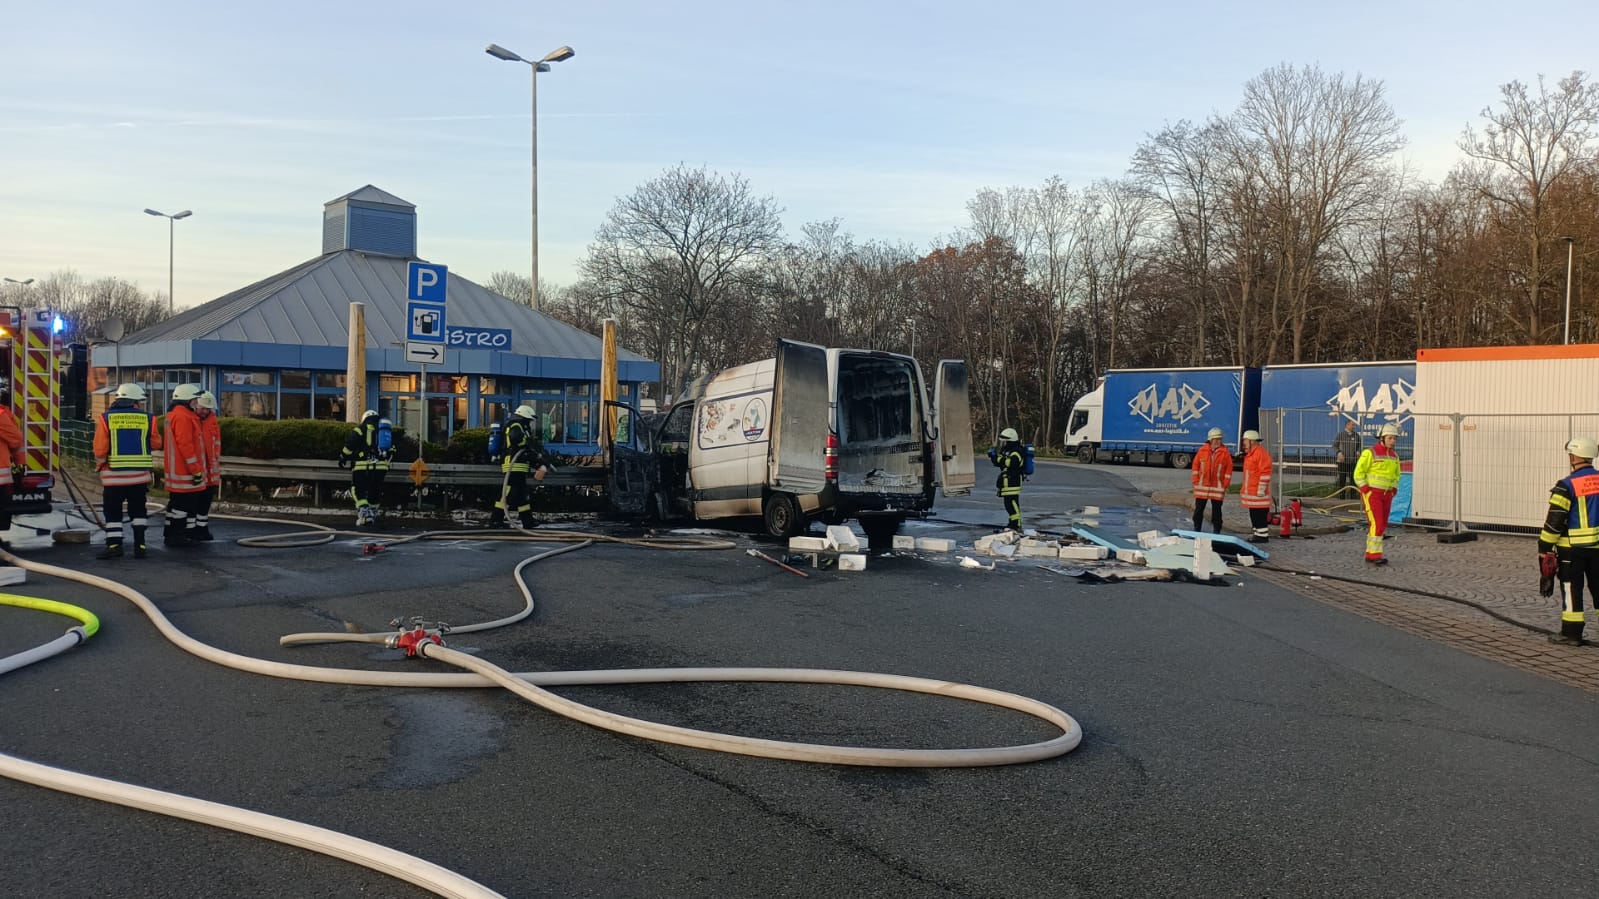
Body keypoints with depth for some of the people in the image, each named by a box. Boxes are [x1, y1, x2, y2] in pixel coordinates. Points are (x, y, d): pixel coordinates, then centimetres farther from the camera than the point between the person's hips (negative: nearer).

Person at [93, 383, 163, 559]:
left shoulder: (105, 418, -5)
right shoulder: (147, 418, -1)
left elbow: (100, 448, -7)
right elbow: (156, 443, 7)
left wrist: (100, 465, 10)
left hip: (113, 474, -1)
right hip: (140, 474, 1)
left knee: (113, 511, 8)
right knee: (138, 510, 13)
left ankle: (114, 545, 1)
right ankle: (140, 545, 10)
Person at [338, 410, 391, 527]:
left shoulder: (360, 430, 3)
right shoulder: (385, 430, 17)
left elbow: (349, 447, -1)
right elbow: (391, 451, 20)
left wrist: (343, 460, 13)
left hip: (363, 466, -4)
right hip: (381, 467, 4)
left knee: (358, 491, 1)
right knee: (375, 491, 18)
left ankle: (364, 512, -16)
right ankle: (373, 513, 23)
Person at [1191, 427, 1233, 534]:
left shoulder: (1225, 453, -1)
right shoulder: (1202, 451, 3)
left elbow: (1229, 469, 0)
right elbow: (1196, 466, 6)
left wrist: (1226, 484, -5)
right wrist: (1195, 481, 1)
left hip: (1218, 487, -2)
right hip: (1202, 486, 2)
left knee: (1216, 510, 5)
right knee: (1199, 509, 7)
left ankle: (1217, 531, 12)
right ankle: (1196, 530, 17)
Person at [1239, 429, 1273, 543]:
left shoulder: (1261, 453, -14)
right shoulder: (1249, 454, 18)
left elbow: (1265, 472, -18)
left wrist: (1261, 489, -21)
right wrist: (1244, 490, 26)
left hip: (1258, 492, -10)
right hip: (1250, 490, 10)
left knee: (1260, 515, -7)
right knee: (1253, 515, 13)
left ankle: (1262, 536, -5)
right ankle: (1256, 534, 19)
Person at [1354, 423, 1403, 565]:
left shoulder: (1394, 455, 9)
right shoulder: (1370, 452, -12)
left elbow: (1396, 474, 22)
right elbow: (1359, 473, -11)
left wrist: (1394, 490, 6)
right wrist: (1366, 491, -17)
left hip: (1386, 495, 7)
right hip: (1371, 493, -7)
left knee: (1382, 525, 7)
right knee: (1376, 524, -15)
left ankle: (1370, 554, 14)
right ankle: (1376, 555, -14)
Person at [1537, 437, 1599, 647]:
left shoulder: (1567, 486, -15)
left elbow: (1554, 520, -14)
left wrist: (1544, 548, -7)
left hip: (1572, 547, -5)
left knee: (1572, 589, 2)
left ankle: (1571, 634, 6)